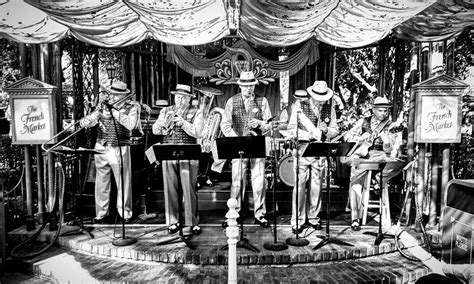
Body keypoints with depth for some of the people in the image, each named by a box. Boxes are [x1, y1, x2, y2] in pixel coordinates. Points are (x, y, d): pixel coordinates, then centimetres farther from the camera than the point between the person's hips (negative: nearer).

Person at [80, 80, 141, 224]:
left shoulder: (131, 107, 2)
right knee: (101, 183, 8)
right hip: (101, 149, 4)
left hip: (120, 150, -3)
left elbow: (131, 124, -16)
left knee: (123, 183, 0)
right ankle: (102, 213, 20)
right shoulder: (104, 106, 12)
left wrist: (115, 111, -16)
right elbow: (85, 122, 8)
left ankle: (126, 213, 12)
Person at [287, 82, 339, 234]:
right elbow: (291, 129, -9)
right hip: (302, 149, -3)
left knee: (316, 186, 8)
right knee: (300, 185, -4)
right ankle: (297, 220, 6)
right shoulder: (300, 106, -4)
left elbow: (335, 130, 11)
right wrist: (311, 135, -20)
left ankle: (313, 217, 23)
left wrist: (326, 130, -12)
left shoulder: (329, 109, 7)